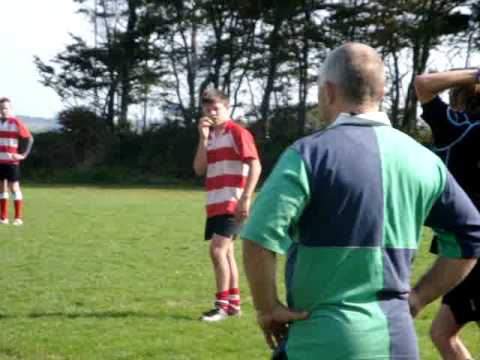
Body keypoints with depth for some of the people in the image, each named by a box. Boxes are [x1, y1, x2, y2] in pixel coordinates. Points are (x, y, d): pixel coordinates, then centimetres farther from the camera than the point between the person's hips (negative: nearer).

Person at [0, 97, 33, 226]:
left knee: (14, 187, -5)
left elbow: (30, 138, -7)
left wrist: (24, 155, -13)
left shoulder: (16, 122, -7)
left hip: (11, 161, -5)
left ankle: (18, 218, -2)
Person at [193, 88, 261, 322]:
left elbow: (255, 165, -16)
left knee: (217, 249, -16)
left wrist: (245, 198, -24)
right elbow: (199, 169, 4)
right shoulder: (209, 137, 15)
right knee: (225, 251, 12)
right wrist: (203, 138, -5)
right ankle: (234, 303, 21)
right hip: (214, 204, 8)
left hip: (232, 204, -8)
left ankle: (222, 305, -10)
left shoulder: (237, 133, -8)